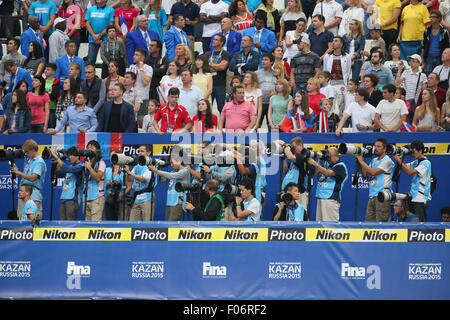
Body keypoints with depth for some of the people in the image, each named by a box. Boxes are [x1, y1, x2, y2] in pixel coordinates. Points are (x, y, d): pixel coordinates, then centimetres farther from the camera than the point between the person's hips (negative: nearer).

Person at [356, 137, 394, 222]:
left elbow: (374, 172, -15)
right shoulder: (373, 160, 18)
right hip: (372, 196, 8)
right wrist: (361, 164, 5)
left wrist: (361, 161, -7)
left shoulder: (387, 161, -7)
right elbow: (366, 175, 16)